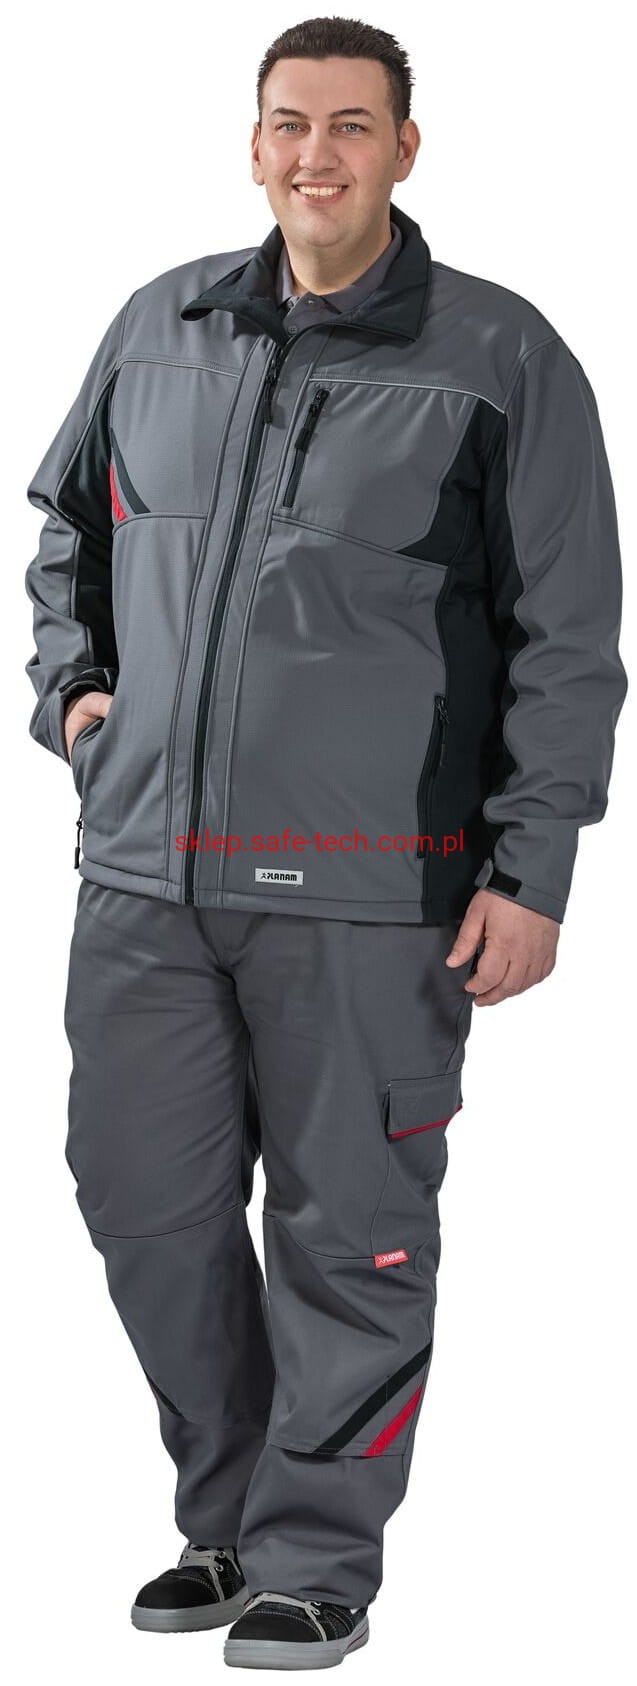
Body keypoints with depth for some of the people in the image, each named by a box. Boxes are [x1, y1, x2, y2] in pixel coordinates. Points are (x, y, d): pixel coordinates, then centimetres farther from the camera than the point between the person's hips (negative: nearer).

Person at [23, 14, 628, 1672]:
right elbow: (62, 519, 28)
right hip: (143, 866, 5)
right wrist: (69, 679, 13)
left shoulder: (501, 358, -1)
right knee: (143, 1196, 9)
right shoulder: (161, 326, 11)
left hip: (365, 889, -4)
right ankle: (228, 1513, 28)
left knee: (346, 1225, 2)